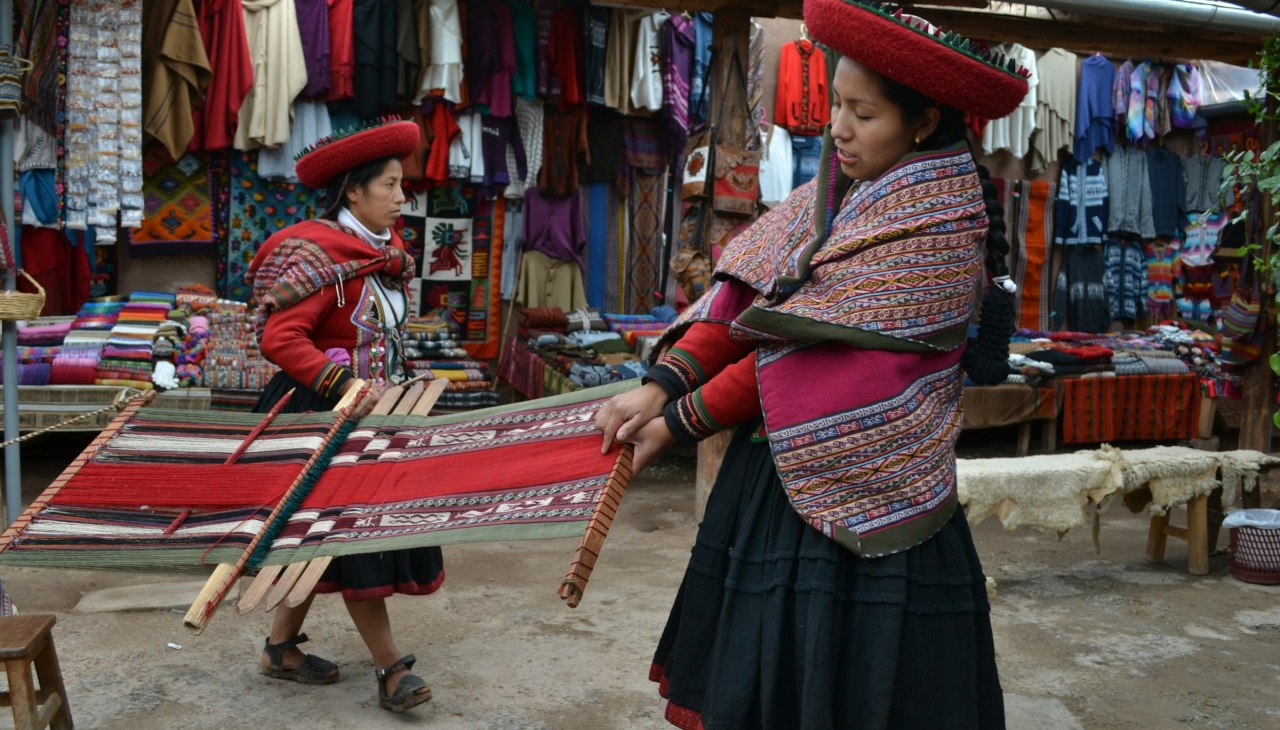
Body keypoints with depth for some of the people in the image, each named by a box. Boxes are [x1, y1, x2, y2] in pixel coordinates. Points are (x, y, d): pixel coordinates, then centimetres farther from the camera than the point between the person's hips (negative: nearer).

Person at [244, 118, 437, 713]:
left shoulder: (381, 251, 8)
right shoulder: (320, 252, -19)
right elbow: (280, 337, -25)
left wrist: (389, 391, 14)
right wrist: (347, 387, -30)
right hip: (323, 413, -9)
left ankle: (281, 646, 29)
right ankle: (390, 667, 5)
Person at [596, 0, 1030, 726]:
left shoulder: (940, 229, -15)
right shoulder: (832, 197, 7)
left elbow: (815, 346, -19)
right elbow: (743, 295, 1)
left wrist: (681, 422, -14)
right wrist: (662, 383, -13)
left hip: (860, 500, -7)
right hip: (771, 476, 7)